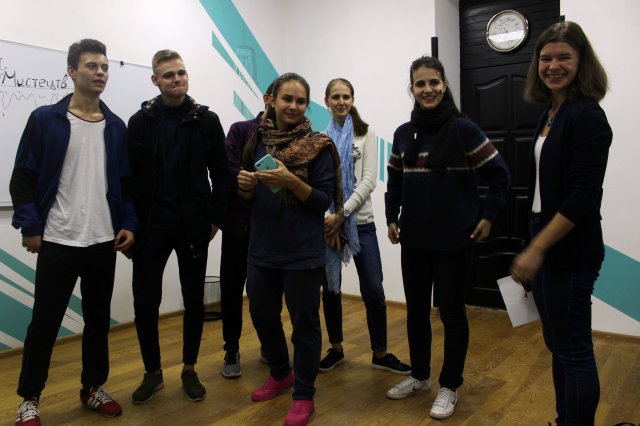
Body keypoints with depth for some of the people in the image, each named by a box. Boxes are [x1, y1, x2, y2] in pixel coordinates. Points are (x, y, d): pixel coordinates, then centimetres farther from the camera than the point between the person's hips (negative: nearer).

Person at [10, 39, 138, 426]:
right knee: (44, 322, 6)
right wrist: (30, 226, -9)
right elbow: (23, 178, -3)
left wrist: (129, 224, 0)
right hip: (57, 241, -3)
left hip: (104, 241, 3)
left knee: (99, 319, 13)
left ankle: (93, 388, 30)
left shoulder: (116, 126, 7)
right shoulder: (45, 119, -2)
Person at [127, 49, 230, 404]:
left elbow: (221, 174, 1)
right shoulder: (140, 122, 2)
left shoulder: (207, 120, 0)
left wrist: (215, 218, -3)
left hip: (194, 226, 0)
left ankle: (189, 371, 27)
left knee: (194, 302, 9)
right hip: (151, 226, 1)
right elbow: (129, 176, 3)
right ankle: (152, 373, 24)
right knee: (145, 302, 4)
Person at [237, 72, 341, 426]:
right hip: (261, 248, 6)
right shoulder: (258, 140, 6)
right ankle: (280, 374, 43)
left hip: (302, 252, -5)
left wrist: (290, 180, -24)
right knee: (262, 316, 19)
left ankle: (304, 395, 25)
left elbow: (324, 201, -11)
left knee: (304, 323, 5)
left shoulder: (318, 146, -7)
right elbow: (249, 197, 12)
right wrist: (246, 185, -10)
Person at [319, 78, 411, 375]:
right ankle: (336, 349, 27)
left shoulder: (366, 134, 3)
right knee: (330, 288, 10)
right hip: (327, 223, 2)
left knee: (373, 290, 0)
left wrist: (342, 214, -15)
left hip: (360, 222, -1)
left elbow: (369, 180, -6)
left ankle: (380, 353, 17)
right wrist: (328, 219, -9)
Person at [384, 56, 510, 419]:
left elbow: (499, 173, -4)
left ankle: (450, 387, 23)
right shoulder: (403, 134, 6)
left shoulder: (463, 128, -8)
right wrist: (392, 218, 8)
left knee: (452, 313, 6)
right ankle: (420, 375, 33)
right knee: (416, 310, 14)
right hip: (414, 239, 5)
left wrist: (488, 216, -6)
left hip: (454, 239, -5)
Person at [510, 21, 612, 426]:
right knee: (557, 344, 19)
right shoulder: (551, 113, 11)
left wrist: (536, 250, -21)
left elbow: (583, 197, -21)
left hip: (569, 253, -9)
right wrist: (534, 248, 17)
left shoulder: (587, 115, -14)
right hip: (544, 246, 9)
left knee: (575, 350, 2)